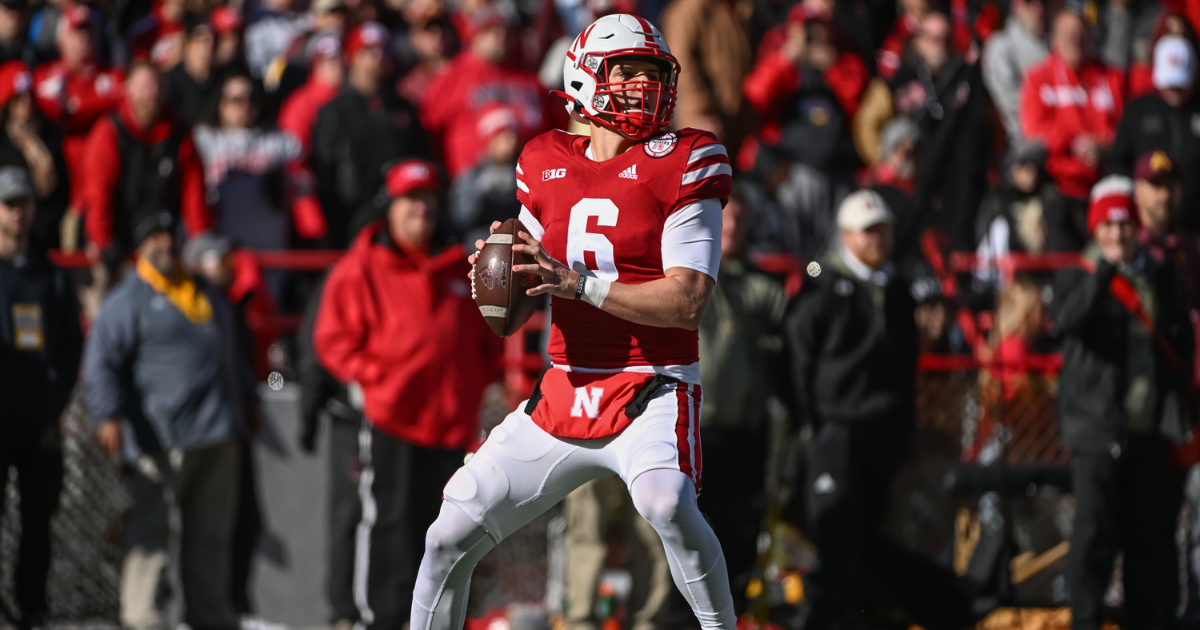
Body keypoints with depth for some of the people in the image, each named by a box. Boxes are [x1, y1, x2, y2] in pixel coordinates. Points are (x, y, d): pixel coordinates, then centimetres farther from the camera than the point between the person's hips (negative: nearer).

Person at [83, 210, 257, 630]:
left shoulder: (207, 296, 19)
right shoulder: (128, 300, -3)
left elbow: (232, 355, 33)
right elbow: (101, 362, -11)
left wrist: (247, 401, 32)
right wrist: (108, 416, -22)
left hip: (218, 435, 7)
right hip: (161, 438, -7)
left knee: (211, 531, 12)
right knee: (150, 527, -8)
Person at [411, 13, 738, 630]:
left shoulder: (682, 164, -6)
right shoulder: (547, 165, 9)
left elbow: (688, 301, -16)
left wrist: (579, 283, -23)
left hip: (652, 393, -5)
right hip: (564, 393, 5)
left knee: (666, 504, -35)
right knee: (450, 537, 5)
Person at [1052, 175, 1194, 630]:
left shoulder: (1162, 277, 12)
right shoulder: (1082, 279, 0)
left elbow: (1183, 341, 20)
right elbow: (1065, 320, -21)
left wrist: (1181, 410, 13)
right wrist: (1105, 270, -26)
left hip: (1152, 427, 4)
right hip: (1099, 423, -4)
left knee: (1153, 531, 7)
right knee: (1095, 529, -7)